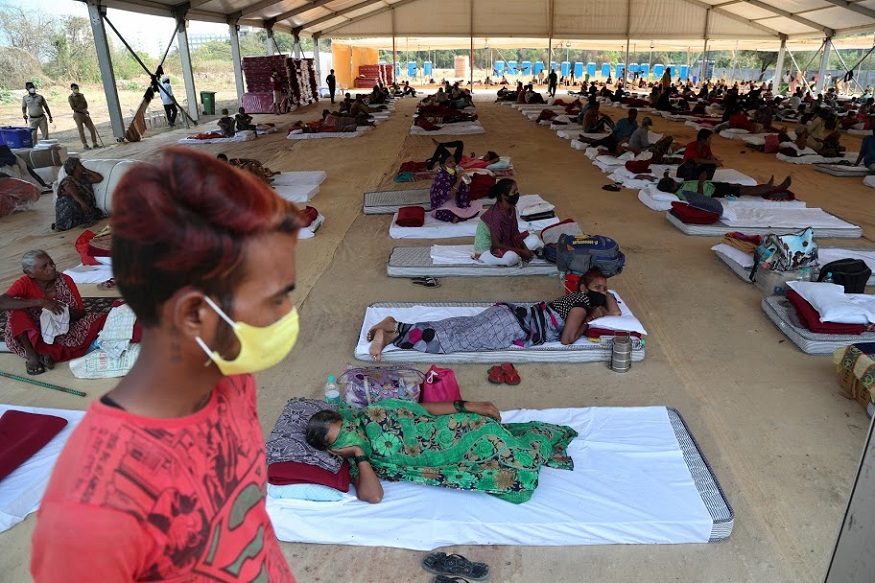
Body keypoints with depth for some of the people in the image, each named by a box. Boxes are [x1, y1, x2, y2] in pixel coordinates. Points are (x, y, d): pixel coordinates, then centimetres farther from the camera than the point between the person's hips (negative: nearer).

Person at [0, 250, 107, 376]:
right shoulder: (24, 284, -9)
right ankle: (31, 354, -23)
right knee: (17, 309, -24)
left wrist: (64, 310, -24)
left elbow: (81, 313, -2)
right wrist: (40, 302, -35)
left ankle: (46, 354, -26)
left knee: (95, 321, -21)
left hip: (63, 334, 2)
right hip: (33, 336, -2)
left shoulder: (65, 280, -4)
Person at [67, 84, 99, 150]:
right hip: (78, 115, -5)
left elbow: (86, 104, 10)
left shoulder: (81, 95, 13)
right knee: (81, 130, -3)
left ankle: (94, 144, 4)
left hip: (85, 115, 5)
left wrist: (85, 110, -10)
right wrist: (83, 110, -18)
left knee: (92, 129, -1)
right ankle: (85, 145, 1)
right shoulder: (70, 98, -4)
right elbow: (73, 107, -12)